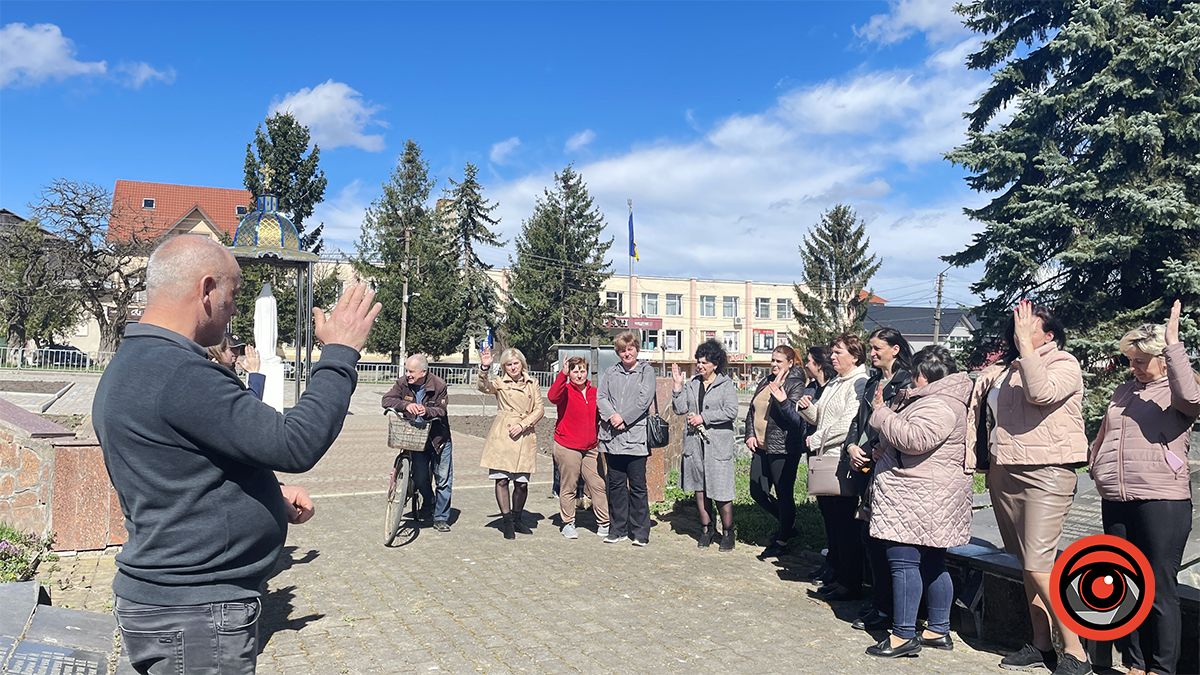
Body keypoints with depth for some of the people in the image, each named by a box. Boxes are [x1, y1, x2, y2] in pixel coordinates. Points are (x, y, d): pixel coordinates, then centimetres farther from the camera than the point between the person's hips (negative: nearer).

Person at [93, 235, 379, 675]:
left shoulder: (132, 365, 11)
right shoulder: (178, 373, -25)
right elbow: (295, 444, -27)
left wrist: (272, 497, 14)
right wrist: (340, 353, -17)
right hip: (196, 621, -10)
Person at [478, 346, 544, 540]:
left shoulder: (532, 383, 13)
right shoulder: (500, 383, 6)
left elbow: (539, 409, 7)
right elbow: (484, 387, -15)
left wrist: (523, 424, -7)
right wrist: (484, 368, -32)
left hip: (525, 437, 2)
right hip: (502, 436, -1)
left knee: (522, 483, 3)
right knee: (502, 479, -4)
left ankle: (517, 519, 24)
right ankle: (507, 521, 8)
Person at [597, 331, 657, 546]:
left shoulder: (646, 371, 4)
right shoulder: (610, 372, 14)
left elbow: (644, 399, -7)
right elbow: (600, 397, 6)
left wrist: (624, 418, -11)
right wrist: (612, 416, -11)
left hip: (635, 436, -4)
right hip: (612, 437, 4)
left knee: (637, 486, 0)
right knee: (615, 484, 9)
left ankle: (640, 532, 7)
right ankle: (618, 529, 19)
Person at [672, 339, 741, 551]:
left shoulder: (727, 385, -2)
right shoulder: (691, 384, 12)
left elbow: (731, 411, -13)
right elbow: (680, 409, 5)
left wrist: (703, 417, -14)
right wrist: (678, 386, -4)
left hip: (718, 445, -5)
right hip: (694, 443, 5)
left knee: (721, 492, -3)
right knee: (699, 489, 11)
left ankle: (727, 532, 12)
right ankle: (706, 529, 24)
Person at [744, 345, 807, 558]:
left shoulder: (796, 385, -8)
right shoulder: (765, 382, 12)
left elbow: (797, 419, -16)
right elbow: (752, 410, 19)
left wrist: (783, 401, -32)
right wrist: (750, 434, 6)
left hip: (783, 450, -8)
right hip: (761, 447, 8)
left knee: (784, 494, 2)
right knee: (757, 492, 12)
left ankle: (781, 542, 16)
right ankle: (788, 524, 33)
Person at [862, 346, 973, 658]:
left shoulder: (939, 406, -16)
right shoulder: (930, 400, 20)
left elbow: (914, 438, -29)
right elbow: (908, 438, 30)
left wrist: (881, 412, -18)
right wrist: (884, 446, 12)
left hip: (917, 500, -11)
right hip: (925, 498, 11)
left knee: (904, 562, -8)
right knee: (932, 564, 14)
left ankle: (904, 635, -4)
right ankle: (939, 631, 22)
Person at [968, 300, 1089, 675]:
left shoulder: (1065, 365, -3)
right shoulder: (1001, 370, 13)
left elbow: (1041, 393, -23)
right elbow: (977, 410, 19)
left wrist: (1025, 343, -18)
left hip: (1045, 473, -6)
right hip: (1004, 474, 7)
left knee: (1038, 564, -12)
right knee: (1027, 563, 11)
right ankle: (1041, 645, 21)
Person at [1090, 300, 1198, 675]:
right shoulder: (1123, 392, 17)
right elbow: (1101, 438, 27)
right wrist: (1095, 466, 16)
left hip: (1162, 501, -6)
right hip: (1116, 503, 7)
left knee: (1159, 590, -2)